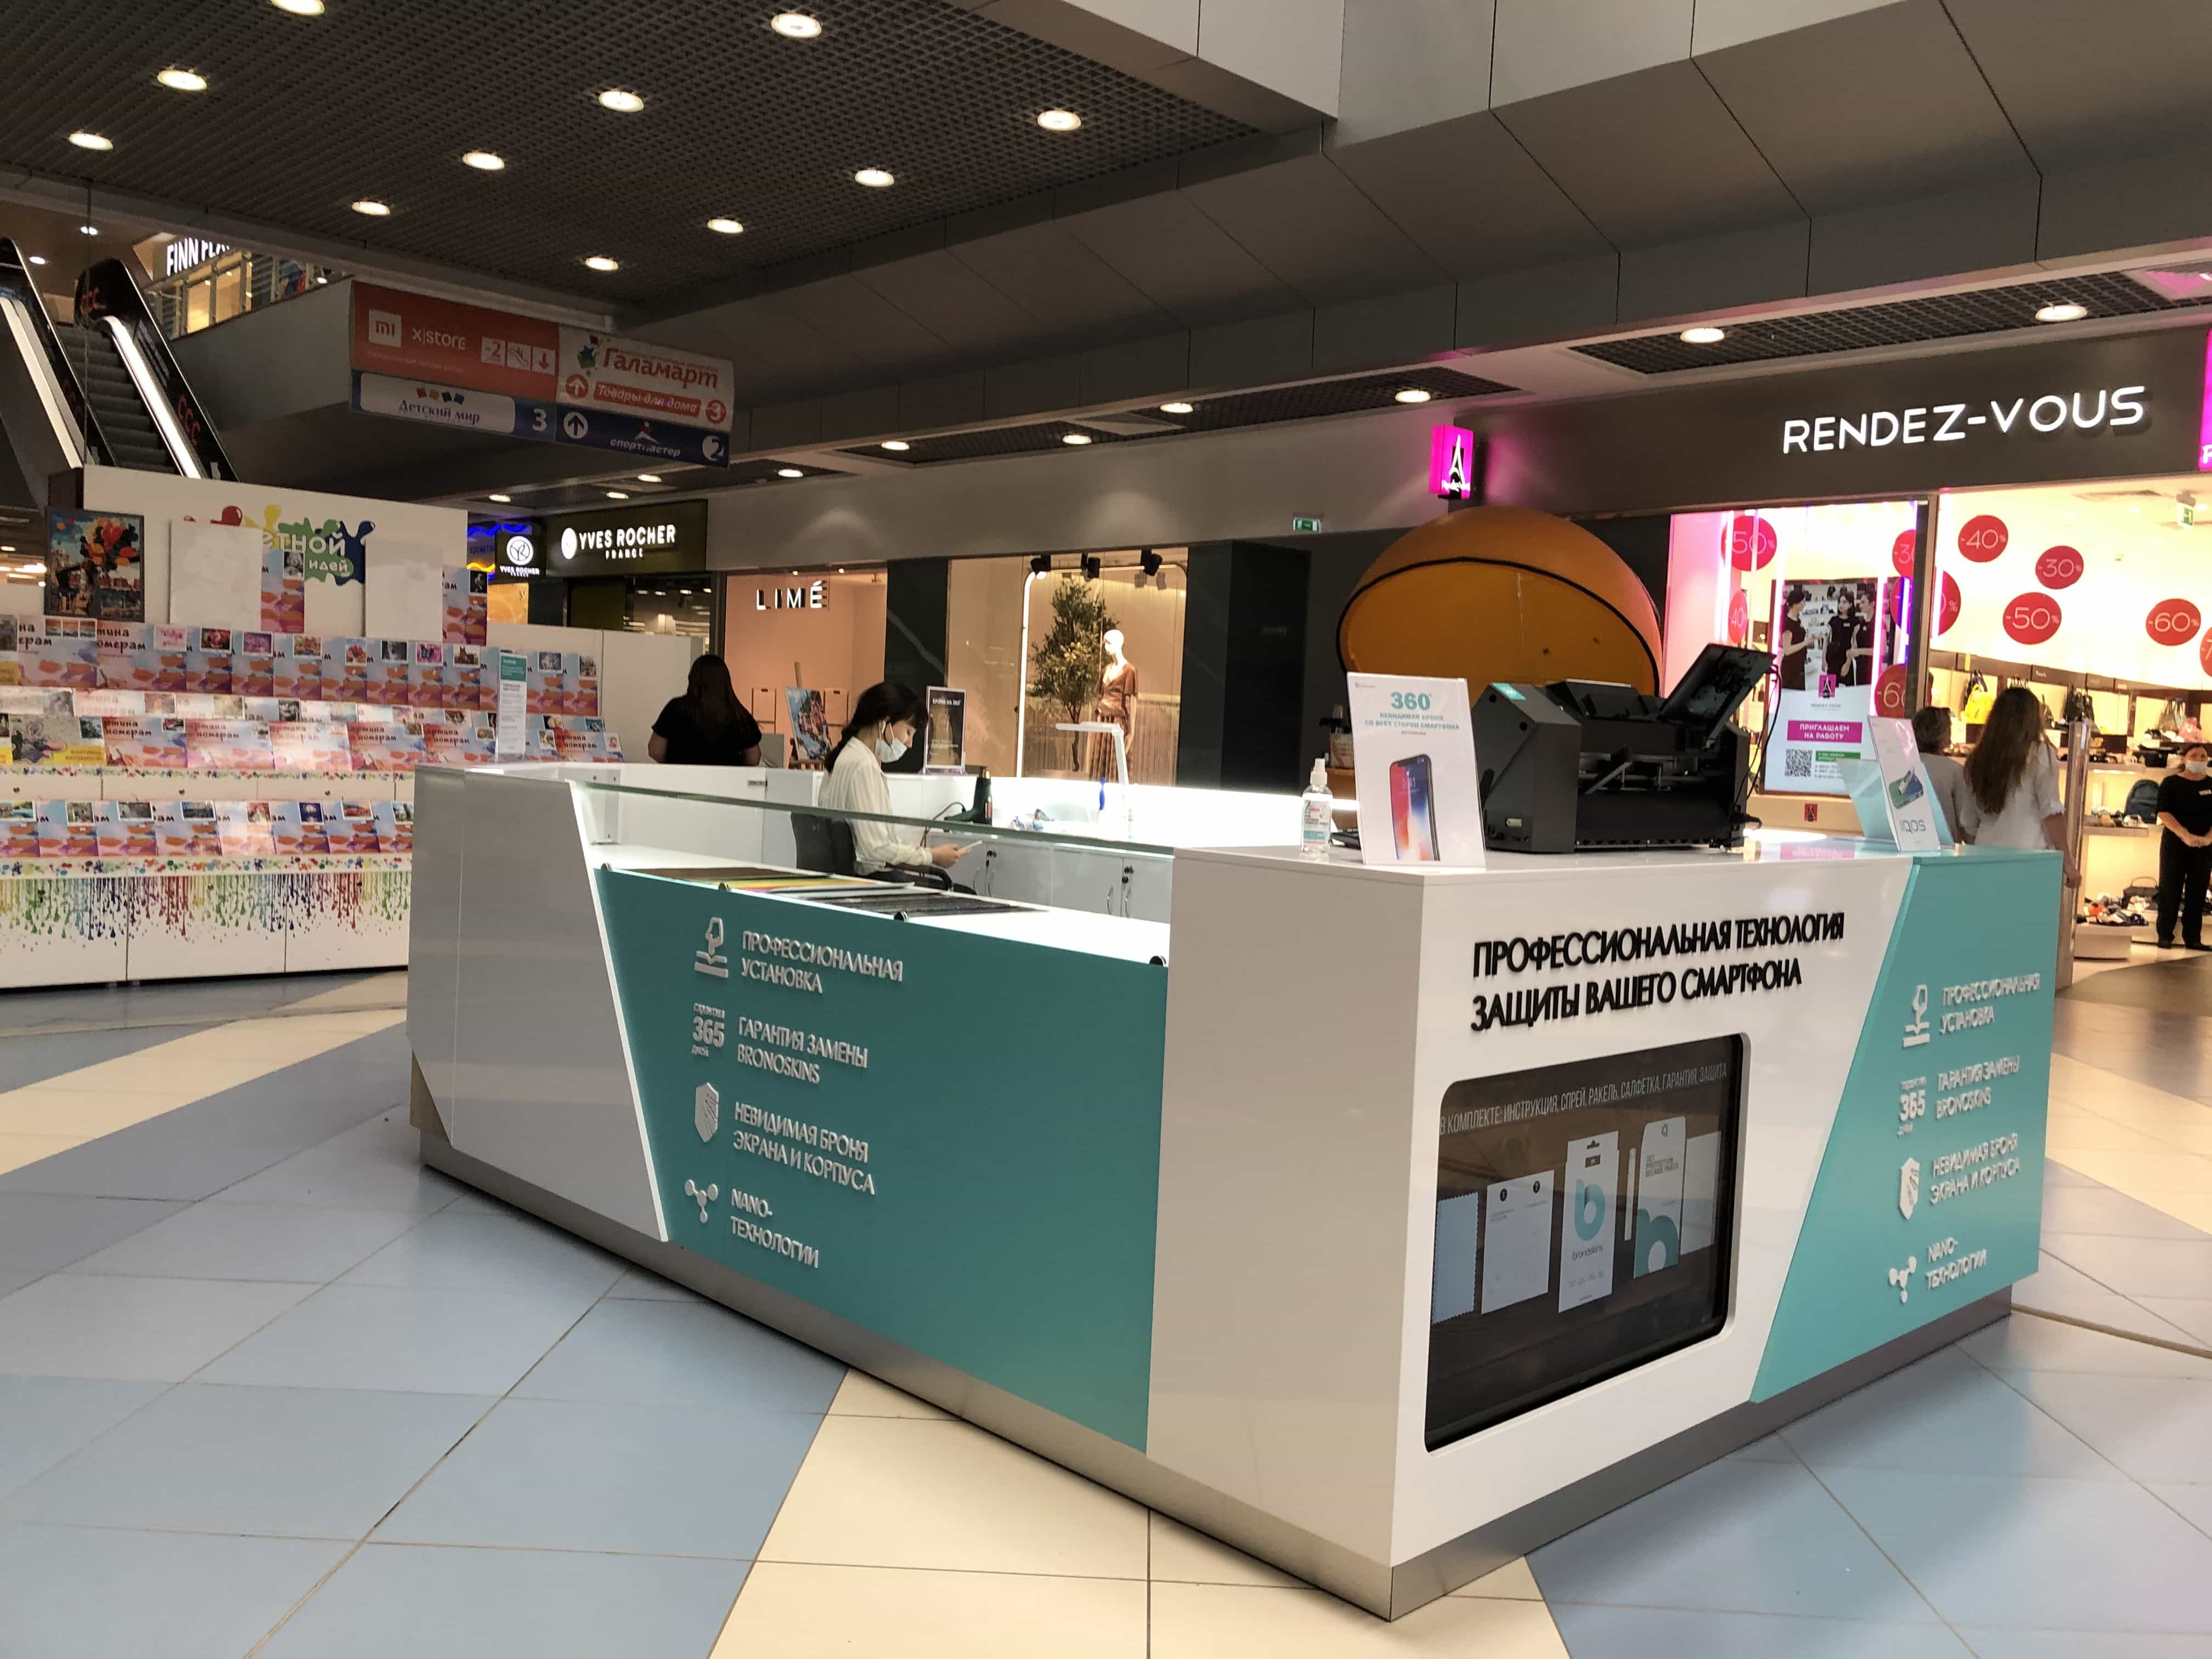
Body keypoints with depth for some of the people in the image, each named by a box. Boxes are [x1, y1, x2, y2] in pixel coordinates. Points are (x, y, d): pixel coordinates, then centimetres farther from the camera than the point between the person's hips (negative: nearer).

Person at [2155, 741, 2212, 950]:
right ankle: (2165, 936, 4)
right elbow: (2164, 814, -11)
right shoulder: (2171, 783, -2)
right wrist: (2186, 836, -22)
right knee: (2170, 890, -1)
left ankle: (2193, 938, 11)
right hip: (2175, 843, -3)